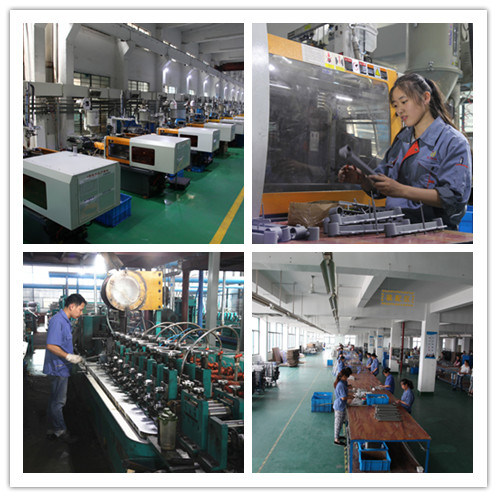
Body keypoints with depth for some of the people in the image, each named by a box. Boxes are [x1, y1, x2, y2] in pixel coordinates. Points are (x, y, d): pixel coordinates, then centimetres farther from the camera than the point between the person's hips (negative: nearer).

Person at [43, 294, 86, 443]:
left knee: (56, 401, 16)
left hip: (62, 368, 10)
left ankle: (52, 430, 25)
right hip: (58, 368, -10)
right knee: (58, 401, 2)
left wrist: (74, 356, 13)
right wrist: (69, 357, -23)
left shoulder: (65, 321, 13)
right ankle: (60, 431, 12)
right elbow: (51, 346, -26)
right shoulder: (57, 321, -20)